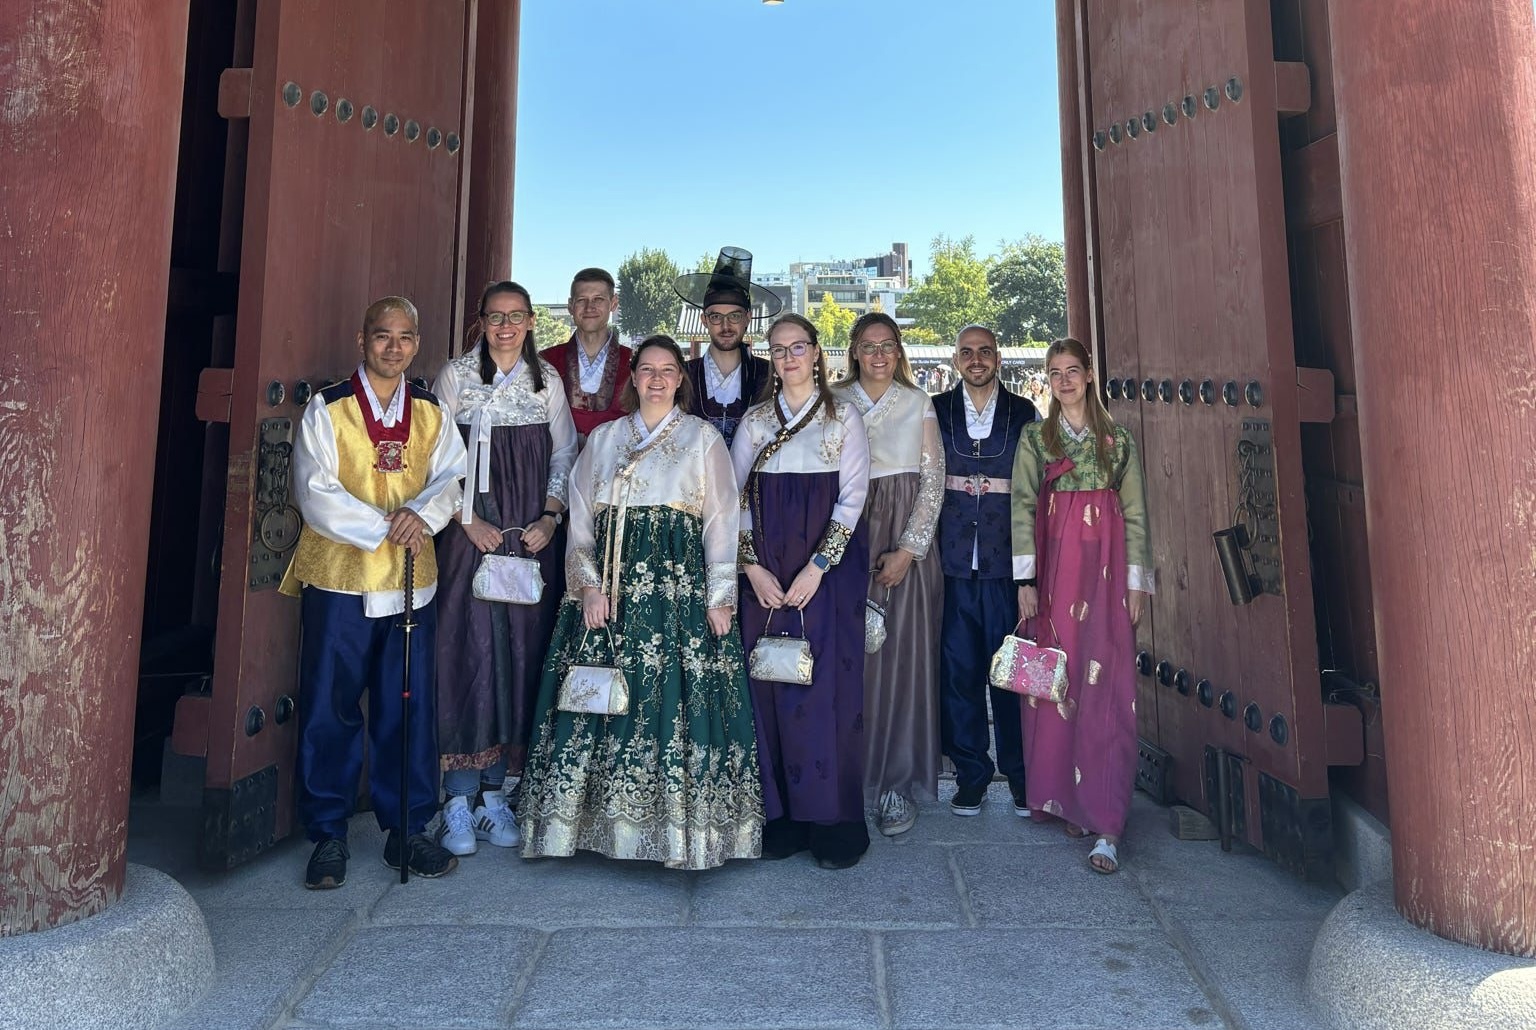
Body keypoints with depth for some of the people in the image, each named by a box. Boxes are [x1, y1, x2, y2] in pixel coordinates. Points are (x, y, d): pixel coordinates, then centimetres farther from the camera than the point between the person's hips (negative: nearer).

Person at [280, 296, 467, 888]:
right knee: (330, 710, 3)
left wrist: (422, 513, -18)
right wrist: (387, 527, -15)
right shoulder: (326, 410, 0)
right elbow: (316, 495, -8)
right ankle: (328, 834, 18)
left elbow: (451, 480, 2)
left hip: (411, 581, 3)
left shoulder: (432, 413, 11)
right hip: (339, 578, -2)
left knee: (410, 707, 6)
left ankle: (407, 829, 19)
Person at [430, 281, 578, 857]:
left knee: (520, 655, 4)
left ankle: (495, 792, 15)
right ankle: (459, 800, 6)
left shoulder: (547, 380, 9)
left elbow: (565, 455, 10)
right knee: (467, 652, -4)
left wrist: (550, 516, -2)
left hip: (533, 538, 3)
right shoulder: (455, 376, 2)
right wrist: (468, 520, -9)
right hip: (471, 534, -2)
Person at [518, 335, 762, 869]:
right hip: (609, 589, 3)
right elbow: (581, 516, 11)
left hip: (679, 584, -3)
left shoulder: (703, 437, 7)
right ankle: (606, 818, 14)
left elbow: (722, 520, 1)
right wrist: (588, 584, -2)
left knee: (673, 697, -6)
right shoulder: (603, 438, 16)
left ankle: (678, 823, 6)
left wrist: (719, 596, -7)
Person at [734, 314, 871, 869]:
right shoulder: (754, 421, 12)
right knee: (770, 690, 2)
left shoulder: (843, 418, 4)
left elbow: (852, 497, -3)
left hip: (829, 567, -2)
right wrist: (753, 566, -5)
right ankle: (782, 817, 14)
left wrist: (816, 567, -12)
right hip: (765, 572, 3)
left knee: (827, 688, -3)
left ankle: (834, 823, 8)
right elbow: (736, 496, 7)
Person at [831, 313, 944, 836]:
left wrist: (908, 549, -7)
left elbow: (934, 479, 2)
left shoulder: (918, 403, 7)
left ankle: (897, 783, 8)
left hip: (904, 542, 0)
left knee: (900, 657, -2)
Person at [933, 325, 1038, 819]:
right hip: (952, 561, 1)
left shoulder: (1024, 413, 7)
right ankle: (971, 773, 19)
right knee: (959, 668, 5)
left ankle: (1020, 771, 20)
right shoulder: (935, 411, 8)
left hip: (1007, 562, 0)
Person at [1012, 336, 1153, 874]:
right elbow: (1022, 507, 2)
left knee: (1105, 686, -6)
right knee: (1056, 681, 3)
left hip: (1105, 566, -1)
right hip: (1055, 563, 1)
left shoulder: (1118, 438, 9)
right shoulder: (1035, 436, 9)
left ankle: (1105, 824, -6)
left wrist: (1136, 581, 1)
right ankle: (1064, 798, 17)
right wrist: (1026, 578, -5)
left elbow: (1135, 513, 8)